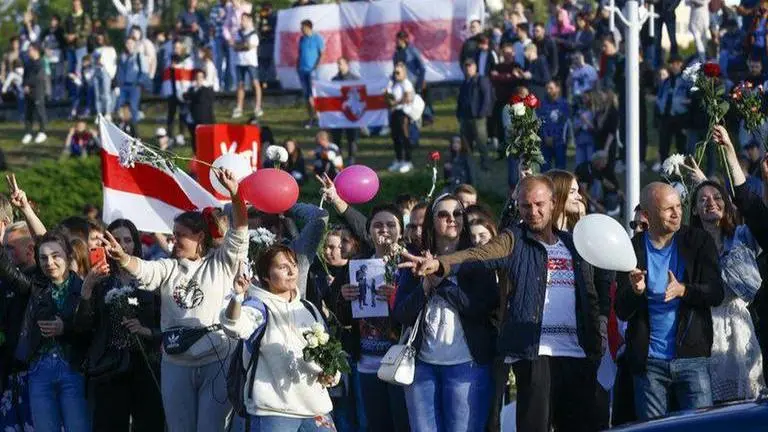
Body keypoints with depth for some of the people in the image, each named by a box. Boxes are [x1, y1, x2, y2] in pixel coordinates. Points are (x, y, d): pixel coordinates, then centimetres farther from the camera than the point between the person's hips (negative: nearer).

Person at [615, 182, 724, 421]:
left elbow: (716, 293, -3)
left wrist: (683, 290, -22)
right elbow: (622, 312, 0)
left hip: (692, 356, 0)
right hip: (648, 362, 0)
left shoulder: (699, 242, 3)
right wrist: (636, 291, -22)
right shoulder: (633, 250, 2)